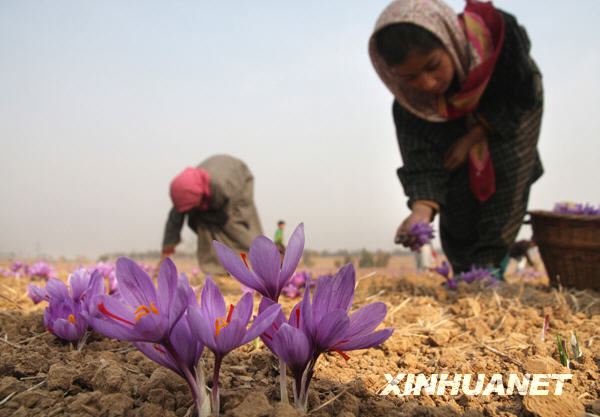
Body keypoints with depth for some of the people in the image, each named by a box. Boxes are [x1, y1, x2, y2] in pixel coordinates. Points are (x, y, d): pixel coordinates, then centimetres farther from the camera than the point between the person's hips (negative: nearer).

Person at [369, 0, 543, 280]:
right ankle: (465, 271, 13)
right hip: (455, 122, 1)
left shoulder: (496, 30, -39)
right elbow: (422, 163, -35)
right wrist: (422, 208, -54)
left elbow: (523, 97, -26)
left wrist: (472, 137, -30)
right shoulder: (408, 102, -34)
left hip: (513, 110, 0)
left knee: (507, 172, -22)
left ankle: (492, 261, -10)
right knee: (457, 187, -10)